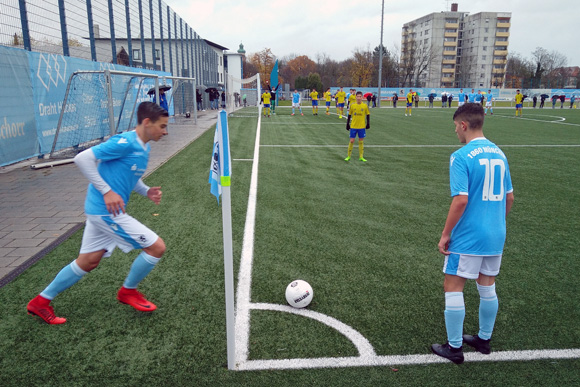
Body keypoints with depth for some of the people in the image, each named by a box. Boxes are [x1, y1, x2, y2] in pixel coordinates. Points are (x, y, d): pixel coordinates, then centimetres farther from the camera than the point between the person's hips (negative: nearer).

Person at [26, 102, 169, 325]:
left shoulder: (143, 148, 9)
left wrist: (146, 191, 4)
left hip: (101, 211, 10)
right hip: (107, 212, -10)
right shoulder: (125, 142, -19)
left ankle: (41, 301, 35)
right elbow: (82, 158, -21)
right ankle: (128, 291, 18)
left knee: (88, 262, 20)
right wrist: (107, 192, -22)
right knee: (157, 247, -5)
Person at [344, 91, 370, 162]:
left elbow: (368, 115, 7)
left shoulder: (365, 106, -2)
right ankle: (348, 156, 13)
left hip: (362, 127, 0)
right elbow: (349, 115, 7)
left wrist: (368, 124, 2)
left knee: (361, 141, 6)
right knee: (351, 141, 0)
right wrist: (348, 124, 6)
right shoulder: (352, 105, -1)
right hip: (353, 126, 0)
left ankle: (361, 157, 14)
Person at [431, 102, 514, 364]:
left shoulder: (461, 157, -16)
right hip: (495, 236, 8)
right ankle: (484, 339, 35)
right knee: (487, 287, 19)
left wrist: (445, 234, -13)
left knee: (453, 288, 5)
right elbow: (509, 197, 13)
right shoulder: (498, 153, 7)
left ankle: (454, 347, 15)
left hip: (467, 237, -8)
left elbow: (461, 200, -22)